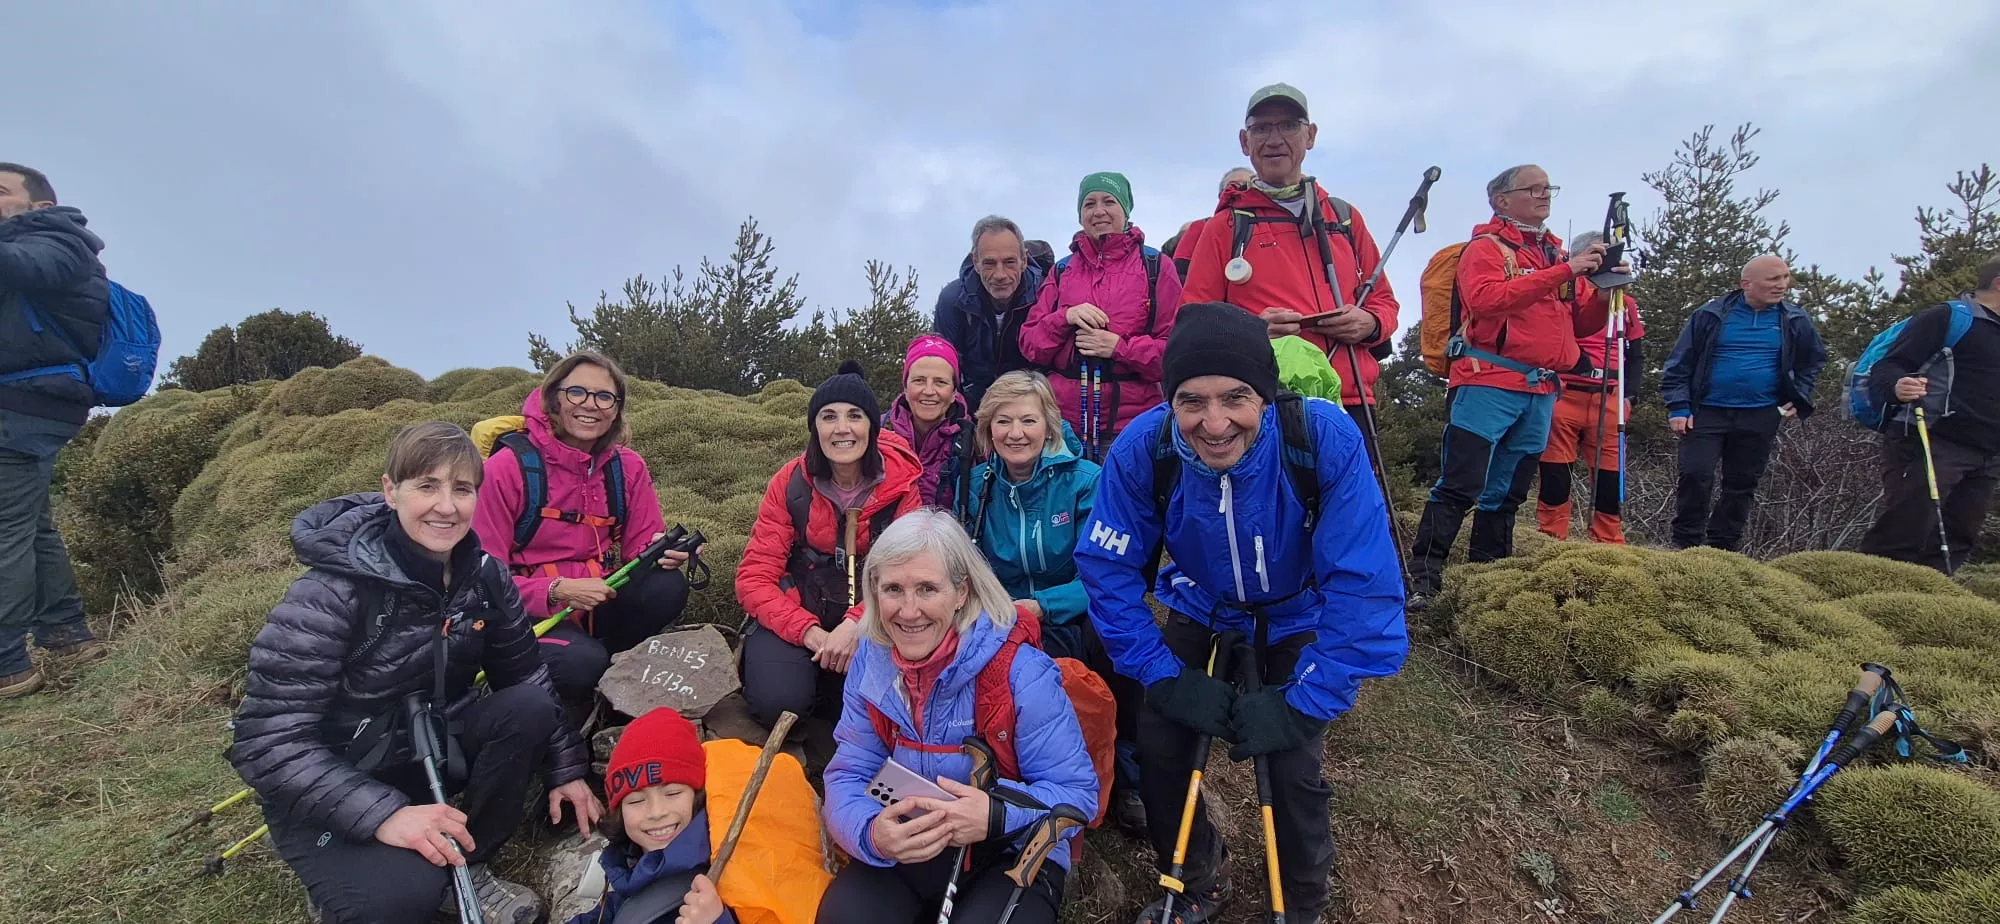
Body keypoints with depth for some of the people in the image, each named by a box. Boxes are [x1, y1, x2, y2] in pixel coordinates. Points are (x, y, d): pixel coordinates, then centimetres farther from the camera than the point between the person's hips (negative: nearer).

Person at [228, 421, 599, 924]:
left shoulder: (483, 574, -9)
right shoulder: (334, 592, -25)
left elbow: (526, 675, 3)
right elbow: (268, 742, -27)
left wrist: (566, 768, -1)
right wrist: (383, 813, -36)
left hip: (428, 751, 6)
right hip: (328, 789, -5)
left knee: (530, 707, -21)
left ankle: (467, 867, -1)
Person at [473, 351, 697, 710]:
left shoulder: (628, 467, 0)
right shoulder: (508, 467, -12)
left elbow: (641, 546, 2)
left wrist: (660, 552, -23)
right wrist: (557, 590, -26)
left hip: (598, 601, 5)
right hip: (533, 611, -4)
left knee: (667, 587, -24)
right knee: (582, 663, -33)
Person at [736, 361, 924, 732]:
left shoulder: (900, 483, -10)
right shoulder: (790, 483, -9)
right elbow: (754, 577, -11)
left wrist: (857, 624, -31)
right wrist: (811, 633, -26)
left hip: (868, 621, 1)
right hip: (799, 615, 0)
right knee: (777, 701, -26)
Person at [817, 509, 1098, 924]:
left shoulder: (1020, 672, -20)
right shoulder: (870, 663, -6)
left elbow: (1077, 792, -17)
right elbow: (848, 775, -5)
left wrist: (997, 816, -36)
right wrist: (872, 833, -29)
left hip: (1012, 855, -3)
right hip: (905, 851, 3)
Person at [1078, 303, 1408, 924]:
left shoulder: (1327, 439, -34)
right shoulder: (1142, 448, -28)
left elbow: (1365, 585, -30)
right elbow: (1107, 569, -19)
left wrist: (1303, 704, -30)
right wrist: (1167, 678, -23)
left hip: (1299, 620, -1)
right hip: (1203, 613, 2)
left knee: (1292, 767, -15)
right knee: (1158, 749, -9)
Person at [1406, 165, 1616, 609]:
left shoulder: (1559, 254, 20)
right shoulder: (1487, 247, 0)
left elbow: (1580, 325, 21)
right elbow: (1485, 298, -20)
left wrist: (1605, 292, 1)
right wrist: (1563, 272, -18)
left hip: (1541, 392, 7)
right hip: (1490, 384, -7)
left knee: (1507, 493, 11)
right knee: (1459, 486, -12)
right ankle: (1423, 578, -11)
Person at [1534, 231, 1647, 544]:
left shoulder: (1625, 301, 17)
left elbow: (1635, 355, 20)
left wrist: (1629, 395, 8)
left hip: (1608, 400, 4)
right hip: (1563, 395, -4)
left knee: (1611, 475, 3)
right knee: (1555, 472, -3)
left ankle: (1611, 545, 12)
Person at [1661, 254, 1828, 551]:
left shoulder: (1796, 321, 5)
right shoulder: (1711, 315, -2)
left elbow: (1813, 361, 20)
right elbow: (1680, 362, 0)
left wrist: (1799, 399, 6)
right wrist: (1678, 407, -7)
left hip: (1760, 418, 3)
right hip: (1708, 412, -3)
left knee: (1742, 484, 8)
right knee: (1695, 475, -13)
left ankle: (1724, 547, 17)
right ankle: (1686, 544, -2)